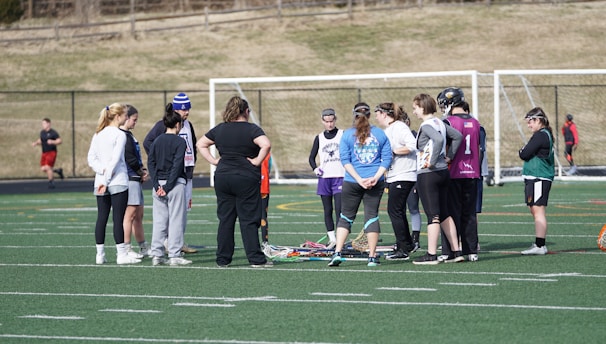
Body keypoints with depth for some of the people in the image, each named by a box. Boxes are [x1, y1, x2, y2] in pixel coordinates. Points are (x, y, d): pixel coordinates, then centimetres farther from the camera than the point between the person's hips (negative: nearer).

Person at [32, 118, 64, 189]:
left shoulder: (53, 132, -10)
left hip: (51, 152, -7)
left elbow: (60, 141, -11)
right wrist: (36, 143, 6)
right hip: (44, 153, 7)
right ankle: (57, 171, 22)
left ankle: (51, 182, -1)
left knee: (47, 167, -17)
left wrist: (52, 142, -26)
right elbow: (40, 140, 26)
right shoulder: (42, 132, 11)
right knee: (43, 169, -1)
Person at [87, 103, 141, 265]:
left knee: (101, 218, 7)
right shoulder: (120, 135, -9)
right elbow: (115, 159, -14)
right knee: (118, 218, -5)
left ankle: (100, 254, 8)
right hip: (118, 182, -6)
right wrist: (107, 179, -13)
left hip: (100, 181, 6)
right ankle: (122, 254, -3)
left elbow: (91, 159, 6)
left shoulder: (98, 134, 11)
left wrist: (102, 170, -5)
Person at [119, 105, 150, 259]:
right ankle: (126, 249, -6)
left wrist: (143, 170, 4)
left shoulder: (128, 135, 18)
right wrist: (142, 172, -5)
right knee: (130, 214, -8)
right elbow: (130, 159, -18)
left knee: (139, 215, 13)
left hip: (136, 178, 10)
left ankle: (143, 248, 19)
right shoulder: (123, 136, -14)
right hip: (129, 179, -10)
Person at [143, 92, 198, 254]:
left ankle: (180, 242, 16)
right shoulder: (163, 125, -8)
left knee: (185, 209, 10)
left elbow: (194, 144, 32)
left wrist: (192, 160, 19)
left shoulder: (188, 125, 16)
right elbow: (148, 142, -12)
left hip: (187, 173, 8)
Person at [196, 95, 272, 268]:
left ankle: (222, 259, 10)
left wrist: (214, 161, 11)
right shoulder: (251, 129, -7)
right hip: (246, 179, -4)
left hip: (222, 177, 4)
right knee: (248, 220, 0)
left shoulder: (219, 129, 8)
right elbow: (266, 144, -24)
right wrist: (257, 161, -12)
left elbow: (200, 144, 16)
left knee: (225, 219, 9)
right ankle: (256, 258, 0)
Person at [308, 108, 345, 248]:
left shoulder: (343, 135, 2)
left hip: (339, 178, -4)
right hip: (324, 178, 4)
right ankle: (331, 239, 13)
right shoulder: (319, 138, 11)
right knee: (327, 210, 6)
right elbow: (312, 157, 16)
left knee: (339, 209, -13)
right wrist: (315, 168, -3)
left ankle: (340, 238, -15)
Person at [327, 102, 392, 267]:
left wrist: (359, 179, -10)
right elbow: (387, 158, -2)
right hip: (375, 184, 1)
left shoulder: (347, 134, 0)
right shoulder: (380, 134, 4)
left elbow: (345, 160, -7)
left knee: (346, 217, 8)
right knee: (372, 215, 5)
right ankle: (372, 256, 3)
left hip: (352, 183, -1)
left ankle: (337, 253, -1)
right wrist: (375, 178, -8)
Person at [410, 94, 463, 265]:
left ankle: (431, 254, -4)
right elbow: (458, 136, 19)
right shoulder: (440, 123, 11)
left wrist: (432, 162, -23)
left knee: (433, 215, -6)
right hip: (443, 172, 9)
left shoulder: (426, 125, -15)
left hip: (428, 174, -9)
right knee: (444, 214, 14)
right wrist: (449, 156, 17)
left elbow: (439, 140, -32)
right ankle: (456, 252, 14)